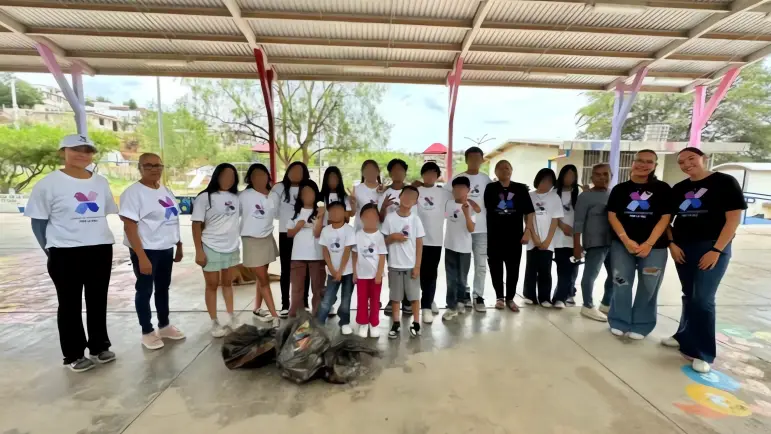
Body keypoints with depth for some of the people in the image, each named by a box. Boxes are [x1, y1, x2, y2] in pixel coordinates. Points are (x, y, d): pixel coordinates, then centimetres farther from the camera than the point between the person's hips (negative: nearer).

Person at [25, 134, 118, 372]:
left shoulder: (101, 182, 7)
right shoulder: (49, 183, -6)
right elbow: (38, 221, -3)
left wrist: (97, 237, 11)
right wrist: (51, 250, -6)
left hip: (101, 250, 4)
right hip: (65, 253, -4)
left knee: (98, 301, 13)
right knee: (70, 304, 8)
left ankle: (100, 346, 28)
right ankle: (73, 354, 21)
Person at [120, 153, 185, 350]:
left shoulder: (166, 191, 9)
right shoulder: (133, 192, -13)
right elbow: (129, 226, -17)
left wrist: (179, 246, 14)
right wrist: (141, 256, -21)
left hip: (166, 248, 7)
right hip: (146, 250, -7)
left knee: (163, 288, 16)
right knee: (145, 290, 7)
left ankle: (164, 326, 31)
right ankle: (147, 332, 21)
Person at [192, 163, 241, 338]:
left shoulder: (236, 197, 3)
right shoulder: (205, 197, -9)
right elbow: (197, 225, -9)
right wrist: (199, 251, -13)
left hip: (231, 247, 4)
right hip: (211, 248, -4)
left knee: (227, 282, 17)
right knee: (212, 285, 7)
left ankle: (231, 317, 29)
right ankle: (214, 322, 20)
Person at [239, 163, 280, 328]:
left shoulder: (273, 196, 1)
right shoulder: (244, 196, -11)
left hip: (268, 239, 5)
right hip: (252, 241, -5)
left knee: (262, 277, 15)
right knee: (264, 279, 0)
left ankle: (257, 309, 33)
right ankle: (275, 315, 9)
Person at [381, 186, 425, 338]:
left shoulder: (415, 219, -4)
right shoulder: (390, 218, -4)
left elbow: (419, 244, -2)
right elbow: (383, 240, 2)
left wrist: (417, 265, -5)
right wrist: (393, 237, -19)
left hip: (411, 265, 0)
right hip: (394, 264, 0)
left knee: (414, 295, 9)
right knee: (395, 296, 11)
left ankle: (416, 323, 24)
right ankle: (396, 323, 25)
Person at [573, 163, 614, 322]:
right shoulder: (586, 196, -5)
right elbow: (578, 223, -9)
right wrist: (577, 245, -14)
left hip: (614, 242, 7)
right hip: (595, 243, -7)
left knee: (615, 275, 14)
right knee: (591, 275, -1)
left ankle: (606, 304, 30)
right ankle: (588, 306, 12)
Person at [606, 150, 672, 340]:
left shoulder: (663, 189, 4)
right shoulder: (620, 189, 6)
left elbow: (665, 218, -2)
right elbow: (612, 216, 1)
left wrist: (648, 244, -11)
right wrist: (626, 240, -12)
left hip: (654, 246, 0)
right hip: (621, 244, 1)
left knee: (648, 288, 3)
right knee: (621, 284, 3)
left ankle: (640, 325, 18)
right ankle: (619, 322, 17)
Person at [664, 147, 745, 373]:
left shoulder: (725, 182, -3)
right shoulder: (678, 189, 10)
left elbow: (734, 218, -8)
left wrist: (716, 250, -15)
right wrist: (672, 244, -1)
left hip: (713, 248, -4)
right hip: (683, 248, 4)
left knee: (703, 299, -7)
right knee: (689, 296, 13)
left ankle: (702, 352, 4)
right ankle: (685, 336, 26)